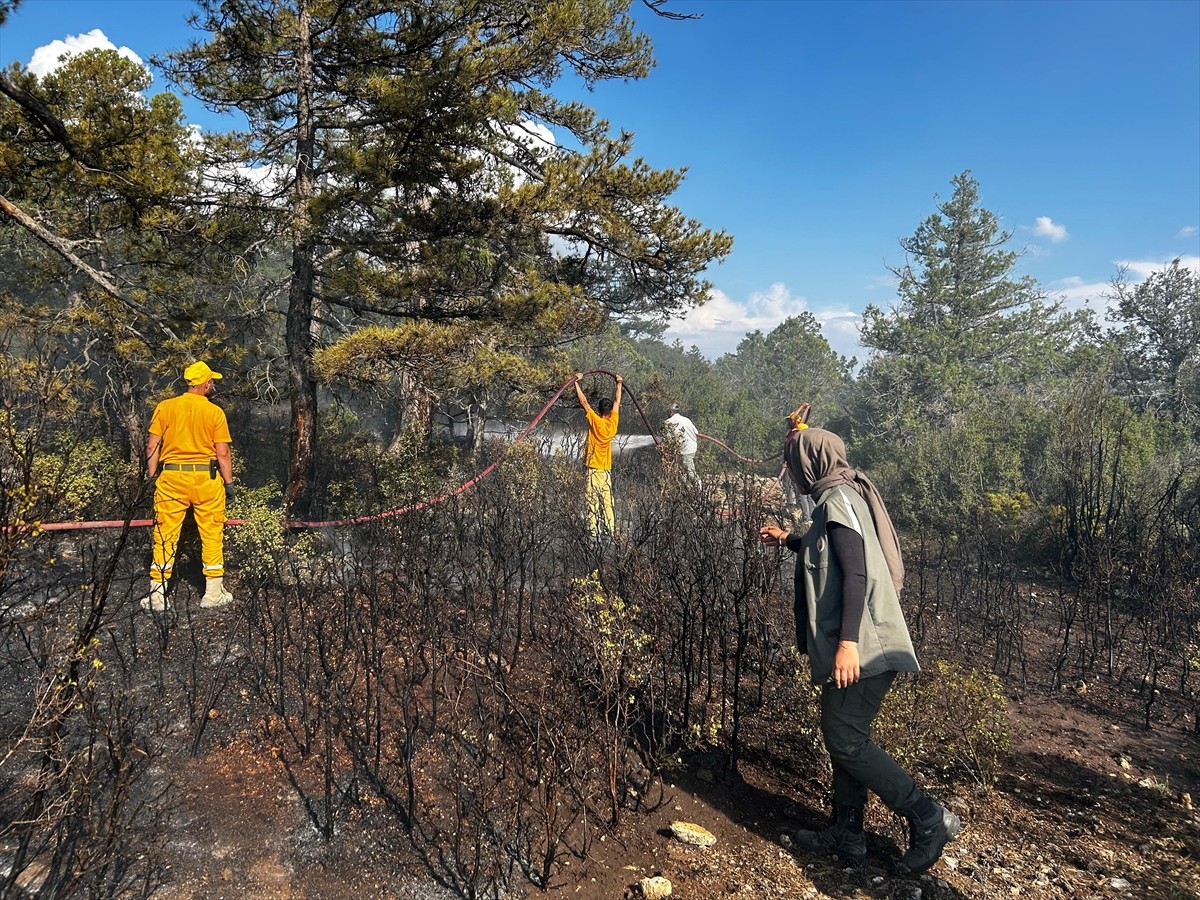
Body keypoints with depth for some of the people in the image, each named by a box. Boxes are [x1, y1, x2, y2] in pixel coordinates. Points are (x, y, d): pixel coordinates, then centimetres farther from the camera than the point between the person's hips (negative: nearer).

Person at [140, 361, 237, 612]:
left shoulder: (165, 407, 3)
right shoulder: (215, 412, -3)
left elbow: (152, 446, 1)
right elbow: (222, 453, -5)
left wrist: (152, 477, 9)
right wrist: (229, 483, 3)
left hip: (171, 477, 2)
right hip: (206, 478, -2)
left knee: (165, 536, 7)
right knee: (212, 535, 8)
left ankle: (157, 594, 11)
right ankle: (213, 592, 13)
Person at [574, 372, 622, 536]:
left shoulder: (595, 421, -9)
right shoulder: (613, 422, 3)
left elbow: (583, 401, -7)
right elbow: (617, 402, 17)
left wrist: (577, 383, 0)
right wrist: (619, 384, 30)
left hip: (592, 468, -4)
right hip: (606, 469, 4)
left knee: (592, 501, -4)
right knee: (607, 501, 7)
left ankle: (593, 530, -5)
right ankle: (611, 530, 7)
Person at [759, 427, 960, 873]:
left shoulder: (838, 499, -14)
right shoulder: (838, 498, 17)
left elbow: (857, 573, -23)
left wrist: (847, 641, -28)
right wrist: (788, 541, 39)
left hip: (860, 646, -10)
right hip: (855, 645, 10)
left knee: (846, 740, -6)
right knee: (843, 737, 14)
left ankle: (928, 818, 2)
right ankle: (846, 834, 24)